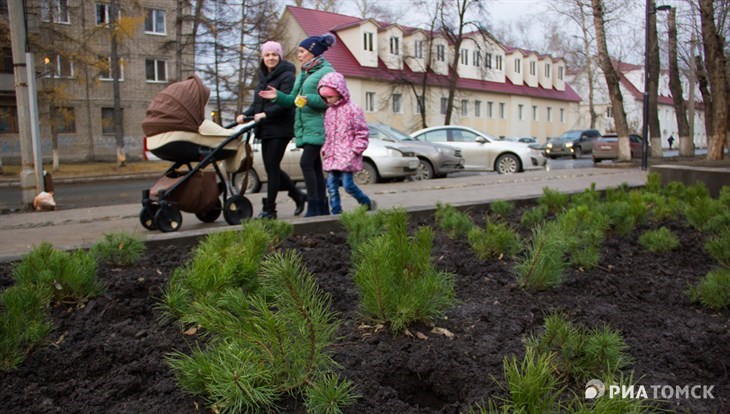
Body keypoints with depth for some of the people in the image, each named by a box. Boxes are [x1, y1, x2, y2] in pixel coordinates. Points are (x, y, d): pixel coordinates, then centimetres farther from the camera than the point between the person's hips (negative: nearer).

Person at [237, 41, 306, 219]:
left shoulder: (286, 76, -7)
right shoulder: (263, 77, 18)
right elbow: (257, 104, 18)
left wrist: (265, 114, -30)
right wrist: (246, 115, 0)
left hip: (280, 129, -8)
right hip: (265, 130, 8)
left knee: (272, 167, -7)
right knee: (271, 168, 11)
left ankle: (269, 209, 1)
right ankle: (298, 196, 27)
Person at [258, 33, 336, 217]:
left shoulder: (326, 71, -6)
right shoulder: (303, 74, 21)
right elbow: (293, 100, 20)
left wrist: (310, 99, -24)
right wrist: (278, 96, 4)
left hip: (316, 127, -8)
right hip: (304, 127, 8)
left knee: (306, 163, -17)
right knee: (315, 166, 9)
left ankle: (313, 207, -11)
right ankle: (322, 207, 14)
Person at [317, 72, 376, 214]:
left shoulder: (353, 109, -7)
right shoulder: (329, 111, 14)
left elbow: (362, 132, -7)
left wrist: (355, 150, -12)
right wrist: (325, 149, 11)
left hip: (347, 156, -7)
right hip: (331, 156, 7)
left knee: (348, 185, -7)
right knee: (331, 185, 3)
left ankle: (367, 203, 15)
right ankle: (336, 212, 10)